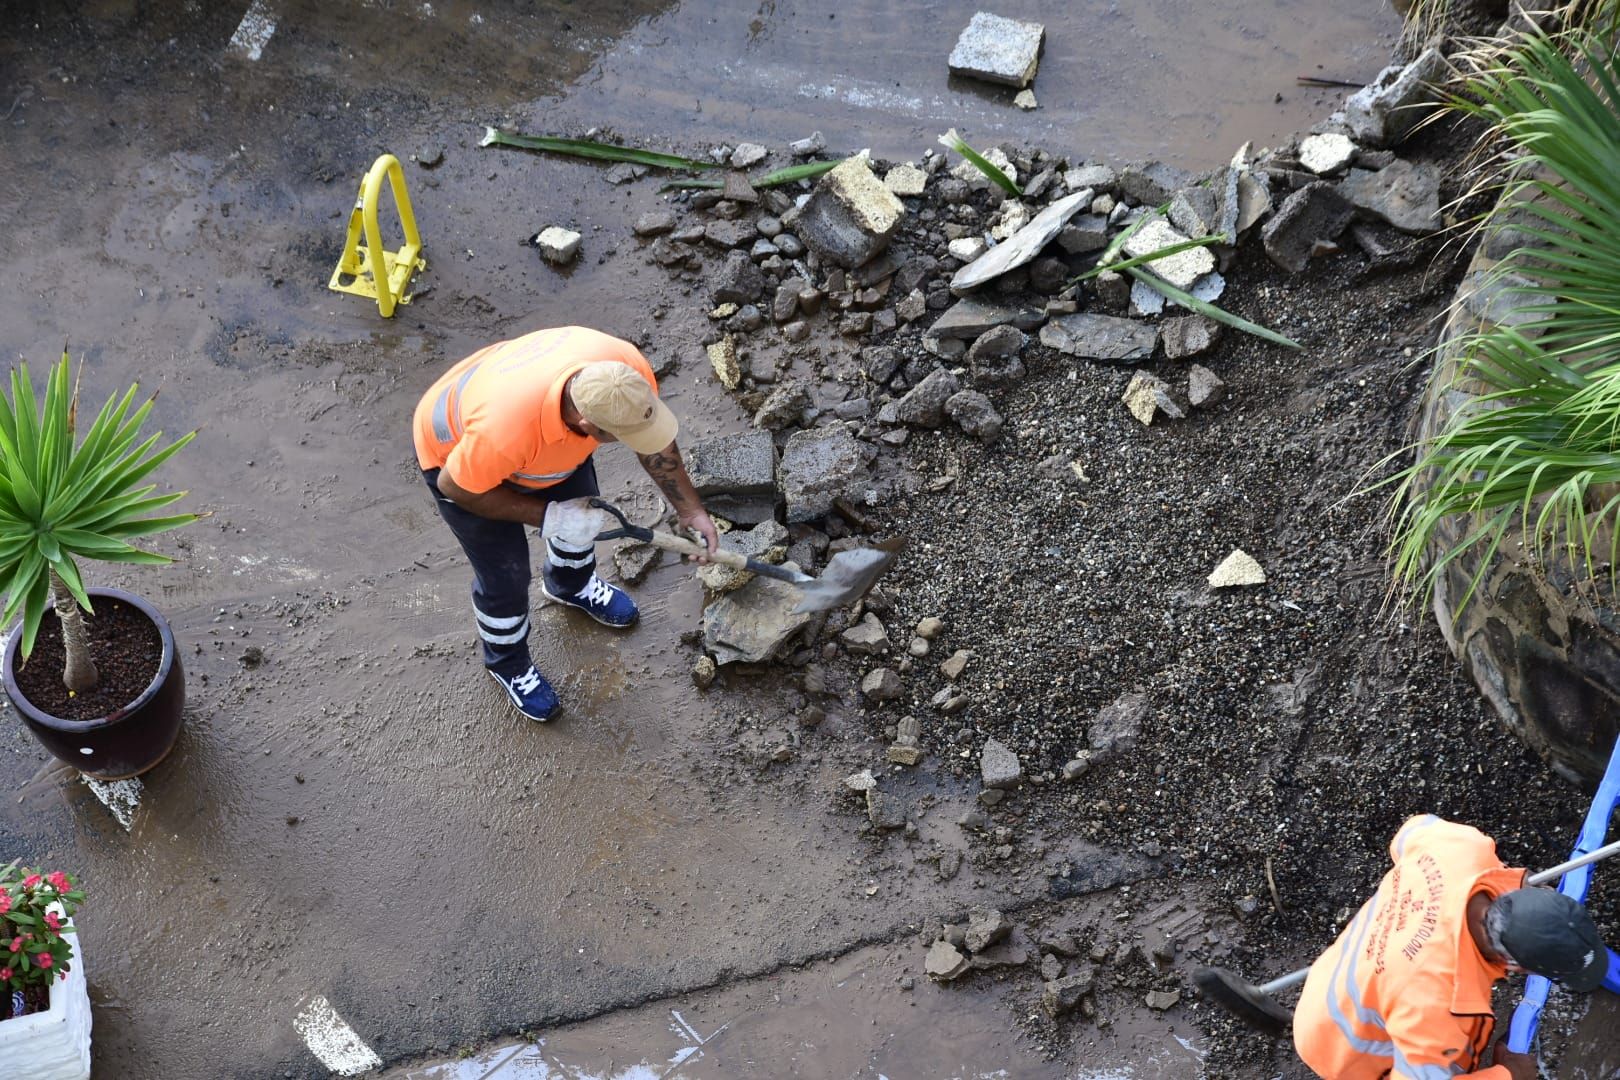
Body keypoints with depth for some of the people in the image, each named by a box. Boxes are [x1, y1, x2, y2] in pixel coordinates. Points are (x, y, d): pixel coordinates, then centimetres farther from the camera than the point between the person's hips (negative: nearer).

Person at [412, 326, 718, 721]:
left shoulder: (628, 371, -34)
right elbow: (454, 488, -27)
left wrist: (690, 510, -11)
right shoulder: (507, 428, -48)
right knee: (505, 574, 5)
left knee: (582, 514, 23)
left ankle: (570, 585, 57)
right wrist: (547, 516, -25)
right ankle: (507, 662, 37)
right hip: (456, 450, -5)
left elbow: (656, 441, -11)